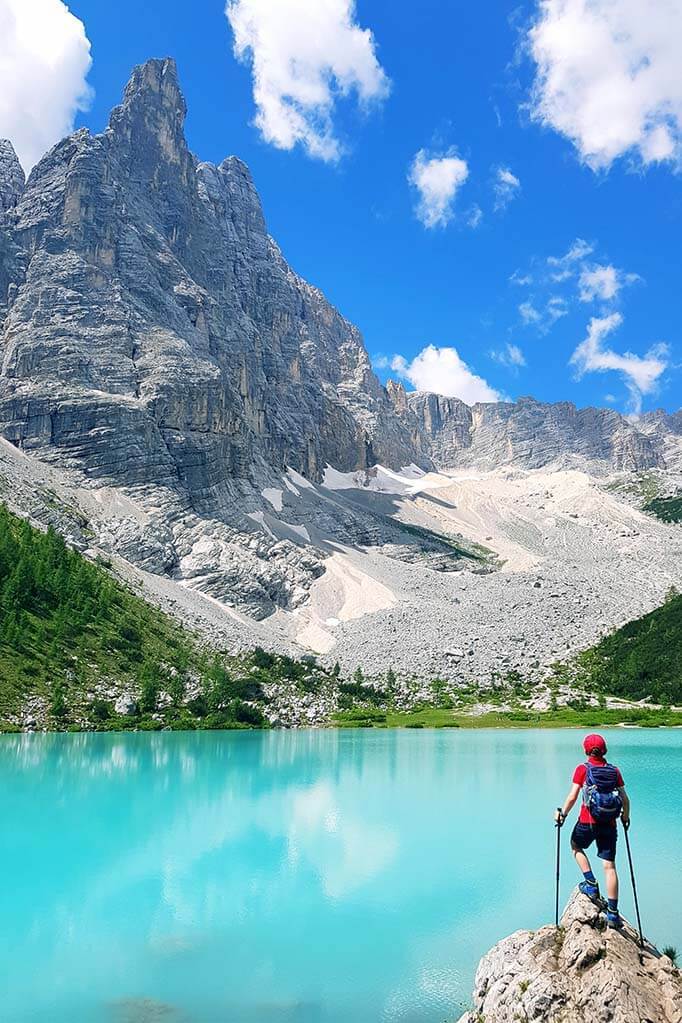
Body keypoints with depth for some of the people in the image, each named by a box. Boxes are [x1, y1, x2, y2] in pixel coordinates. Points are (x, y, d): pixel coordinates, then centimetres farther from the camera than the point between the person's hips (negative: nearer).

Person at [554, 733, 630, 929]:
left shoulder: (582, 769, -6)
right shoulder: (615, 771, 3)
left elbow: (572, 797, -10)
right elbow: (625, 799, 5)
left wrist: (562, 814, 3)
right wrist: (625, 817, 22)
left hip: (587, 822, -2)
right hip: (609, 824, 3)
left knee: (576, 846, 27)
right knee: (609, 865, 4)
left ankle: (591, 884, 16)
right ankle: (612, 913, 3)